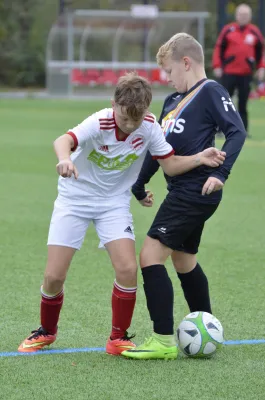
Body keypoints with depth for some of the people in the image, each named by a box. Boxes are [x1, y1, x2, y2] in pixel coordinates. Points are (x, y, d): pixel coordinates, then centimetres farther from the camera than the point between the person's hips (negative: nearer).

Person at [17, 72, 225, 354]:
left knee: (127, 269, -16)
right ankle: (46, 331, 24)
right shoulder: (100, 123, -28)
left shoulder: (149, 127, -16)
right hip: (74, 198, -2)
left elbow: (170, 164, -8)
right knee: (54, 276, -5)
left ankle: (118, 338, 3)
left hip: (114, 203, 2)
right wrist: (65, 159, -69)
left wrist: (199, 159, -27)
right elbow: (64, 140, -46)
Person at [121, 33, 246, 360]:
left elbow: (236, 132, -18)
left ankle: (163, 341, -12)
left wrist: (220, 173, -27)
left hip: (196, 192, -10)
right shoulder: (173, 101, 18)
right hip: (184, 191, 10)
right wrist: (138, 184, 25)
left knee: (151, 256, -13)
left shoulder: (210, 92, -9)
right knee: (183, 260, 20)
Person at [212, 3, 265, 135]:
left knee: (243, 103, 2)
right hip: (228, 72, -1)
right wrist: (217, 66, -3)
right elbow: (219, 48, 4)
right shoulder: (228, 30, 2)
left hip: (246, 73, 1)